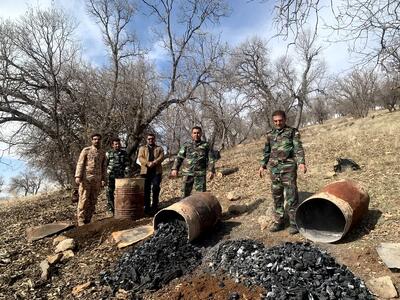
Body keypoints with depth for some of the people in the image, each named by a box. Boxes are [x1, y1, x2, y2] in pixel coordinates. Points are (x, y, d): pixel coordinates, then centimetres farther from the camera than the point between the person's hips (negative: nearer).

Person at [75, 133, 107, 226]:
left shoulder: (103, 153, 13)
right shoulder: (86, 150, 1)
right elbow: (80, 164, -3)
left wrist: (103, 179, 8)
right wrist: (78, 176, -12)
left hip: (97, 180, 4)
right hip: (86, 179, -4)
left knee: (93, 201, 6)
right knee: (84, 200, -4)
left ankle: (88, 221, 16)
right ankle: (81, 221, 3)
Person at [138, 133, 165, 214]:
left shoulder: (159, 148, 17)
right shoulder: (142, 148, 17)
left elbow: (161, 157, 0)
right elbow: (140, 158, 1)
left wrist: (154, 163, -18)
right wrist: (148, 163, -17)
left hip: (156, 171, -1)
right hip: (145, 171, 1)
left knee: (156, 187, -9)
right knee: (146, 189, 3)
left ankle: (154, 205, 5)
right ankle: (147, 206, 12)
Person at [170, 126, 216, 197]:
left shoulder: (206, 145, 10)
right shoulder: (186, 145, 12)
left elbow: (210, 159, 4)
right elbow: (179, 157, 8)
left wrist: (211, 170, -8)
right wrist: (175, 168, -4)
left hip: (200, 174, -1)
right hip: (187, 173, 1)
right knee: (185, 193, 5)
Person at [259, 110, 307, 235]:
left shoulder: (292, 132, 3)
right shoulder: (270, 135, 15)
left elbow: (298, 148, -5)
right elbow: (267, 152, 22)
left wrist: (301, 162, -19)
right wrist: (263, 165, 16)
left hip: (288, 167, -4)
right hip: (274, 168, 5)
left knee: (291, 196, -4)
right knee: (276, 196, 9)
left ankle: (294, 223, 7)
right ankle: (279, 222, 20)